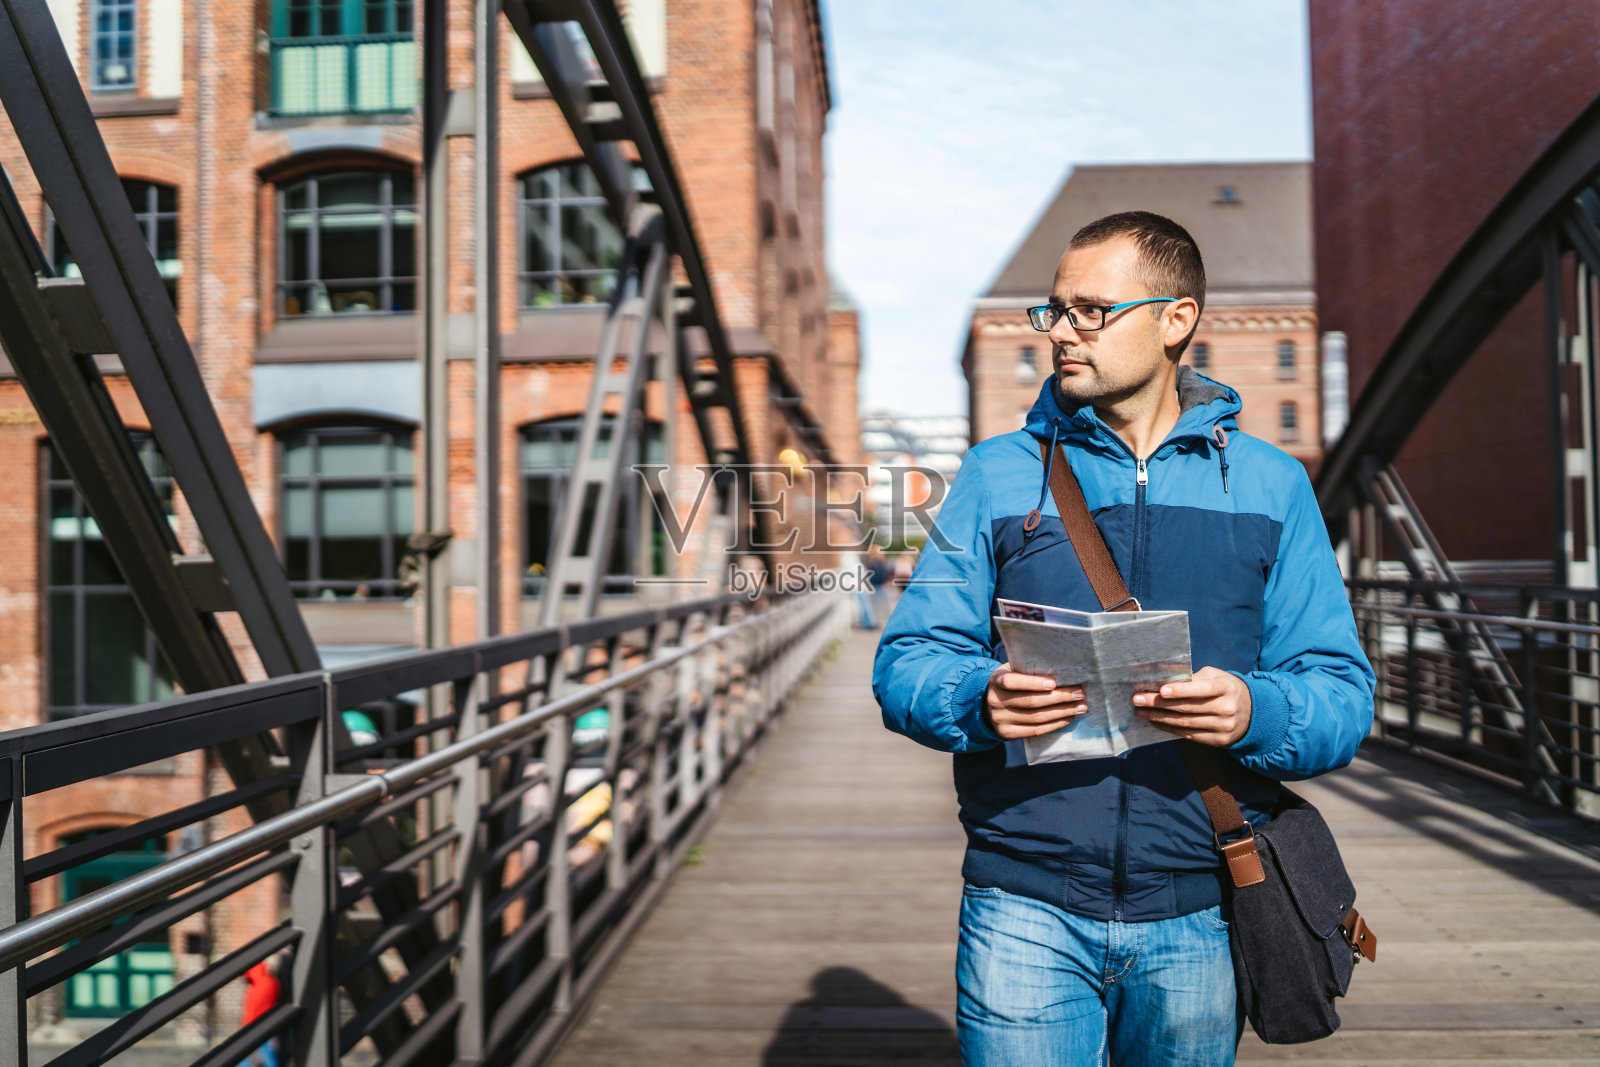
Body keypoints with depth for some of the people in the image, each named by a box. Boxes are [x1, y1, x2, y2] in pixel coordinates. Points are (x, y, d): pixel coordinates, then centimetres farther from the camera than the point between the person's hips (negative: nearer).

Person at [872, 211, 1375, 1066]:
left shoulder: (1270, 484, 6)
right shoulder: (998, 473, 5)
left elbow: (1342, 697, 2)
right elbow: (906, 662, 0)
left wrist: (1255, 712, -20)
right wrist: (982, 699, -22)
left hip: (1198, 920, 1)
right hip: (1026, 908, -1)